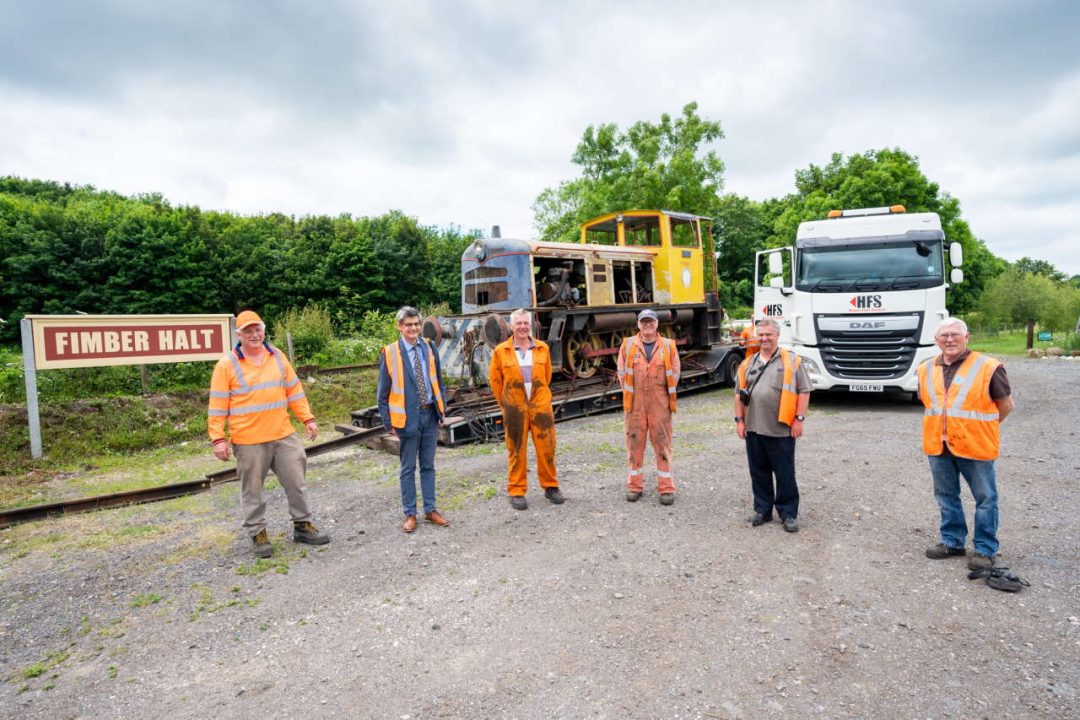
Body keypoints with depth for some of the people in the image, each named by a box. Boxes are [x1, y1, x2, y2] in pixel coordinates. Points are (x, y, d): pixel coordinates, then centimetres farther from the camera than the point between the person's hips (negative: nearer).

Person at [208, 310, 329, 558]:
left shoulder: (278, 357, 7)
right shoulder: (226, 365, -5)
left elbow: (294, 391, 11)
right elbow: (218, 406, -5)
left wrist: (307, 419, 7)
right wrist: (218, 439, -9)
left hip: (284, 435, 4)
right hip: (248, 440, -3)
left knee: (296, 482, 10)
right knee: (252, 489, 8)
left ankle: (303, 525, 24)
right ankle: (258, 533, 24)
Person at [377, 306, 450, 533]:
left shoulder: (429, 347, 3)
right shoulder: (390, 353, -7)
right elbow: (383, 392, -3)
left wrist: (442, 409, 6)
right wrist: (389, 421, -5)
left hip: (430, 414, 3)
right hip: (408, 416, -3)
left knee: (428, 465, 13)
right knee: (408, 468, 7)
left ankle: (430, 510, 24)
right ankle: (409, 513, 19)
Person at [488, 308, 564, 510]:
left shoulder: (542, 348, 3)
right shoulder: (501, 351, -3)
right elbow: (494, 379, 5)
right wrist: (505, 402, 8)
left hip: (541, 406, 2)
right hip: (514, 408, -2)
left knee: (546, 447, 6)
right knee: (517, 450, 5)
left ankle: (550, 486, 23)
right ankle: (516, 492, 16)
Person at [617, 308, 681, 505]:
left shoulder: (668, 346, 3)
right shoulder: (628, 345, 2)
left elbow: (675, 373, 8)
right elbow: (622, 372, 7)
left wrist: (667, 396, 7)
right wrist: (629, 395, 7)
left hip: (660, 404, 0)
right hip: (635, 403, 0)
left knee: (663, 444, 3)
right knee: (635, 443, 7)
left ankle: (666, 488, 12)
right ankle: (634, 485, 19)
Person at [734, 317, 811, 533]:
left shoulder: (792, 361, -1)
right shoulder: (748, 364, 10)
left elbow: (803, 391, -3)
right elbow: (739, 394, 13)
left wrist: (799, 419, -9)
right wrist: (739, 420, 6)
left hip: (781, 430, -4)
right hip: (753, 428, 4)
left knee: (785, 474, 5)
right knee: (759, 473, 12)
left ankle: (788, 514, 18)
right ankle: (762, 510, 26)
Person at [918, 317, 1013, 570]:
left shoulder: (987, 367, -9)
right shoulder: (926, 369, 6)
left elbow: (1006, 405, -1)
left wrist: (977, 428, 3)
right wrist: (940, 428, 10)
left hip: (974, 447, -4)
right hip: (938, 446, 5)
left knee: (985, 499, 7)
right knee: (946, 497, 15)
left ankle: (985, 550, 20)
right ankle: (952, 541, 30)